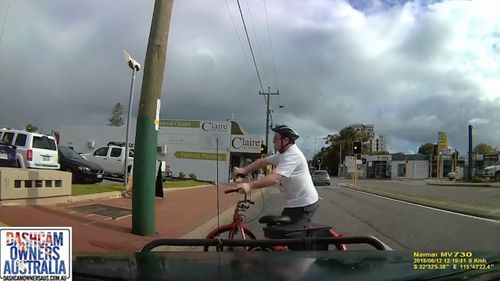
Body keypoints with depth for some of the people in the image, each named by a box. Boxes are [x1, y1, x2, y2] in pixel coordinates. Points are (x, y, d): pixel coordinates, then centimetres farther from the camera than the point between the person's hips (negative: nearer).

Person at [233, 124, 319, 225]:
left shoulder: (292, 156, -24)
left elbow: (275, 178, -34)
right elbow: (264, 161, 11)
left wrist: (250, 185, -39)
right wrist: (245, 170, -1)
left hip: (304, 205, -10)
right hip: (296, 202, 10)